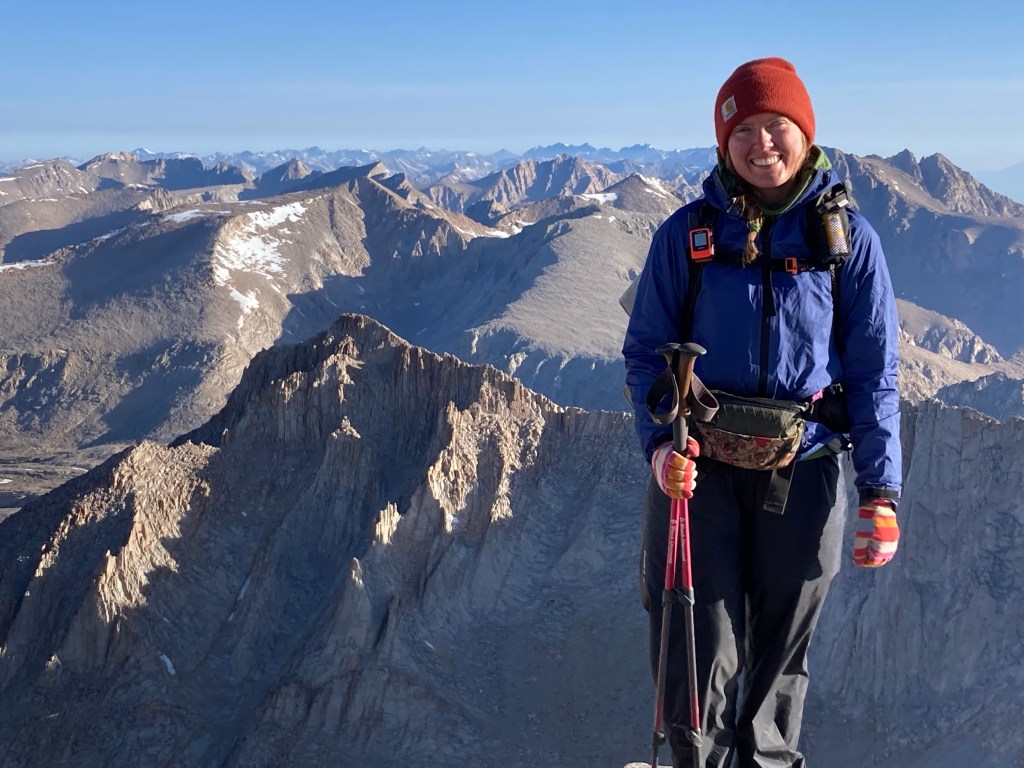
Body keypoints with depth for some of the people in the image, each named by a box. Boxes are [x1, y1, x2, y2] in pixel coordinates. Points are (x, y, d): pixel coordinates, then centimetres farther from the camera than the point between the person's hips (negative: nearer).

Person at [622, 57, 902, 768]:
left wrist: (881, 491, -6)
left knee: (782, 650, 14)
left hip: (802, 474, 0)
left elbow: (874, 370, 0)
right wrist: (660, 442, -12)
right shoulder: (688, 232, 0)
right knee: (697, 652, 3)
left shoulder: (848, 235, -1)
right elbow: (646, 349, 4)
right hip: (698, 467, 0)